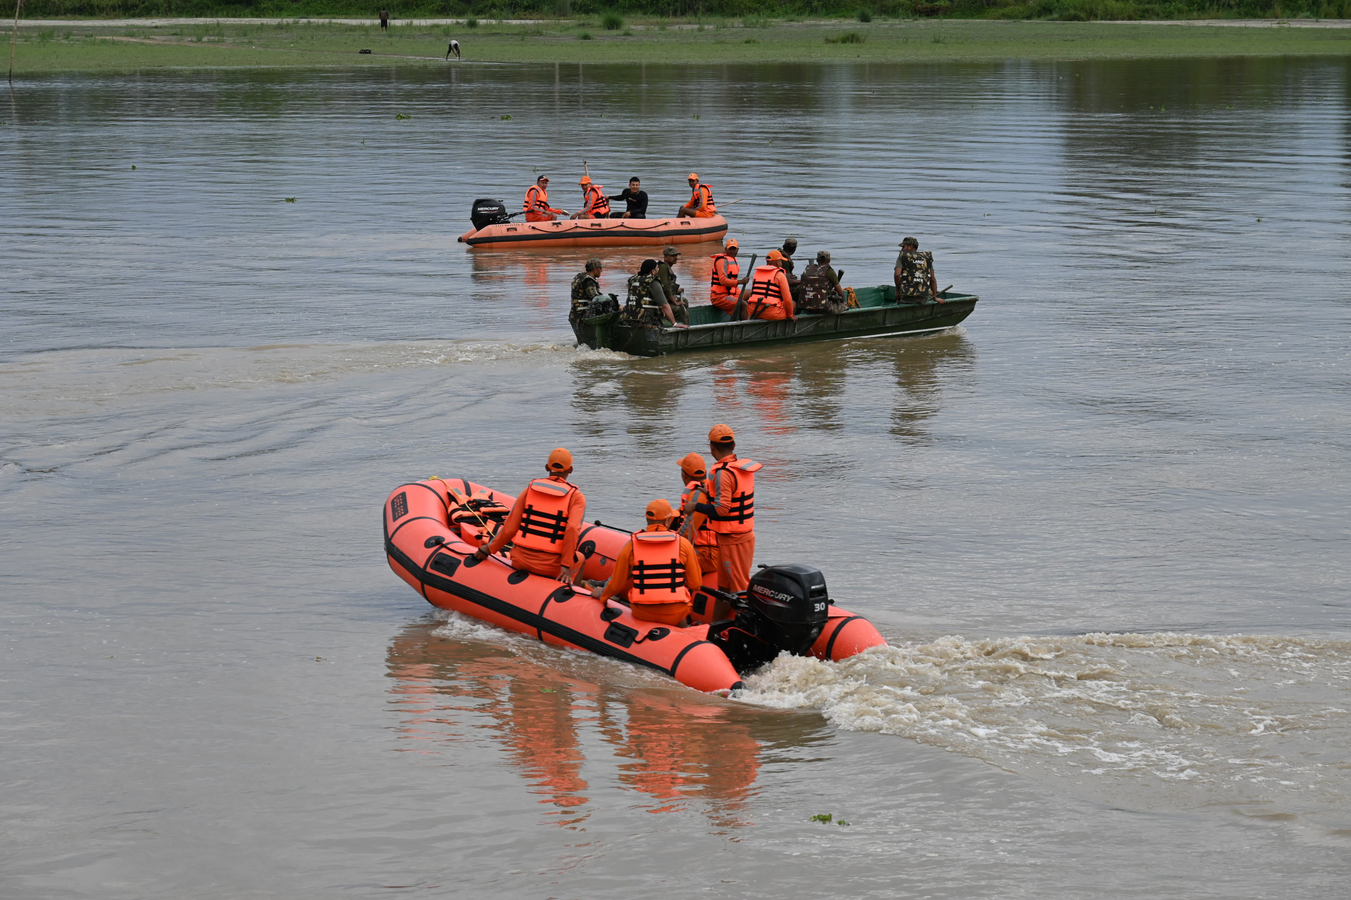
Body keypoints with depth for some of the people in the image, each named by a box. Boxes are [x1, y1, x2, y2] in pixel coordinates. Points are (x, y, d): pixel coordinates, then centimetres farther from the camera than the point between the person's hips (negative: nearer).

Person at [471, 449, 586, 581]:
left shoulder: (529, 489, 8)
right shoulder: (576, 497, -1)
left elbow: (510, 528, 4)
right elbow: (572, 530, -16)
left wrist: (488, 549, 15)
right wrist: (566, 567, -15)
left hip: (521, 562, 3)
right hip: (551, 569, -3)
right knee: (580, 558, 28)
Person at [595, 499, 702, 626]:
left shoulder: (630, 545, -2)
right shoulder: (683, 544, -3)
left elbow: (617, 585, 5)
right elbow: (695, 585, 2)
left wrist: (602, 596, 27)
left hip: (642, 614, 0)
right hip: (675, 615, 0)